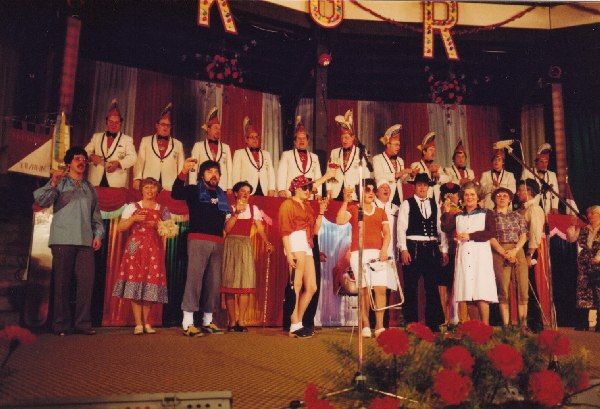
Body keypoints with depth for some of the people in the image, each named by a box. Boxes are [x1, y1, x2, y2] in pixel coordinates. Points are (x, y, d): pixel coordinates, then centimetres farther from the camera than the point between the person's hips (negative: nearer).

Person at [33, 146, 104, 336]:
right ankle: (61, 325, 4)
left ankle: (83, 323, 1)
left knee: (87, 281, -4)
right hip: (63, 240, -3)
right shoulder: (59, 183, 12)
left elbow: (96, 216, 22)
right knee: (62, 283, -2)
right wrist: (53, 184, -19)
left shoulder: (90, 188, 24)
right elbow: (41, 200, -5)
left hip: (86, 242, 3)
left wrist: (98, 235, 8)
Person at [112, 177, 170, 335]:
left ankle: (146, 323, 7)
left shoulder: (163, 210, 14)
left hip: (154, 250, 1)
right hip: (136, 248, -1)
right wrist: (134, 218, -10)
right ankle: (138, 323, -5)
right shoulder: (132, 207, 10)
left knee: (151, 282, -3)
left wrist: (157, 225, -7)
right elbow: (120, 227, 3)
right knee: (135, 279, -8)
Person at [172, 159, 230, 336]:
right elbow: (176, 193, -17)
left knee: (214, 281, 6)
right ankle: (187, 322, -8)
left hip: (217, 243, 6)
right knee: (194, 278, -11)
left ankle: (207, 321, 15)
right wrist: (184, 172, -30)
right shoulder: (194, 190, 4)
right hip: (198, 240, -6)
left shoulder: (222, 195, 20)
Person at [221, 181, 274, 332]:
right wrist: (236, 212, -14)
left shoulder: (253, 209, 10)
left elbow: (260, 228, 1)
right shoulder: (230, 208, 4)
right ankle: (232, 321, 3)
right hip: (231, 244, -1)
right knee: (230, 282, -2)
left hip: (245, 246, 2)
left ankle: (241, 321, 1)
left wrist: (268, 243, -14)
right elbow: (227, 229, -7)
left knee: (246, 282, -5)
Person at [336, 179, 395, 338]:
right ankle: (365, 326, -2)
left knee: (380, 289, -8)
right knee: (364, 290, -6)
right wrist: (345, 201, -15)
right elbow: (339, 220, -8)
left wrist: (384, 249, -6)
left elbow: (387, 233, 11)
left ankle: (379, 326, -4)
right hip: (359, 253, -2)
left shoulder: (381, 212, 19)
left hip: (378, 253, 2)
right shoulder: (353, 209, 10)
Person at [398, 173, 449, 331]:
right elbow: (401, 228, -4)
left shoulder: (434, 204, 13)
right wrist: (404, 249, -12)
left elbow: (440, 228, 11)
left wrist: (444, 250, 6)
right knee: (411, 288, 1)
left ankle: (433, 324, 15)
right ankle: (411, 323, 9)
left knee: (432, 288, 7)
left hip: (432, 249, 4)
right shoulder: (407, 204, 2)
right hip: (413, 248, -4)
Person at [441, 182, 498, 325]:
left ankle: (485, 326, -7)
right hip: (463, 256, 3)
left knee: (481, 292, -10)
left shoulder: (485, 214, 9)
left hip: (480, 255, -3)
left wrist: (470, 236, -8)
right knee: (467, 293, -1)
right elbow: (445, 228, 6)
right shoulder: (457, 216, 19)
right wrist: (446, 212, -3)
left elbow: (491, 232, -4)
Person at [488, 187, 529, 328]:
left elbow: (523, 236, 9)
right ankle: (506, 325, -1)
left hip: (518, 252, 3)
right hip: (499, 253, -3)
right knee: (503, 291, -4)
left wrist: (514, 250, -8)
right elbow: (490, 238, -2)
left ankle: (523, 324, 3)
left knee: (523, 289, -2)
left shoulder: (517, 215, 16)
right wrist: (505, 253, -11)